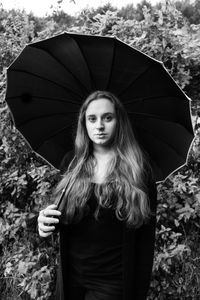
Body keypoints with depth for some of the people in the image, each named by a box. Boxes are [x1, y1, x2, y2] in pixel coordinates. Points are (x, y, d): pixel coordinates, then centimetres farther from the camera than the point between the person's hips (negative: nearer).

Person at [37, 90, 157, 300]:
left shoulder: (137, 169, -9)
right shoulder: (71, 163, 0)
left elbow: (146, 237, -7)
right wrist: (48, 220, -11)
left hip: (112, 282, -3)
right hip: (71, 275, 3)